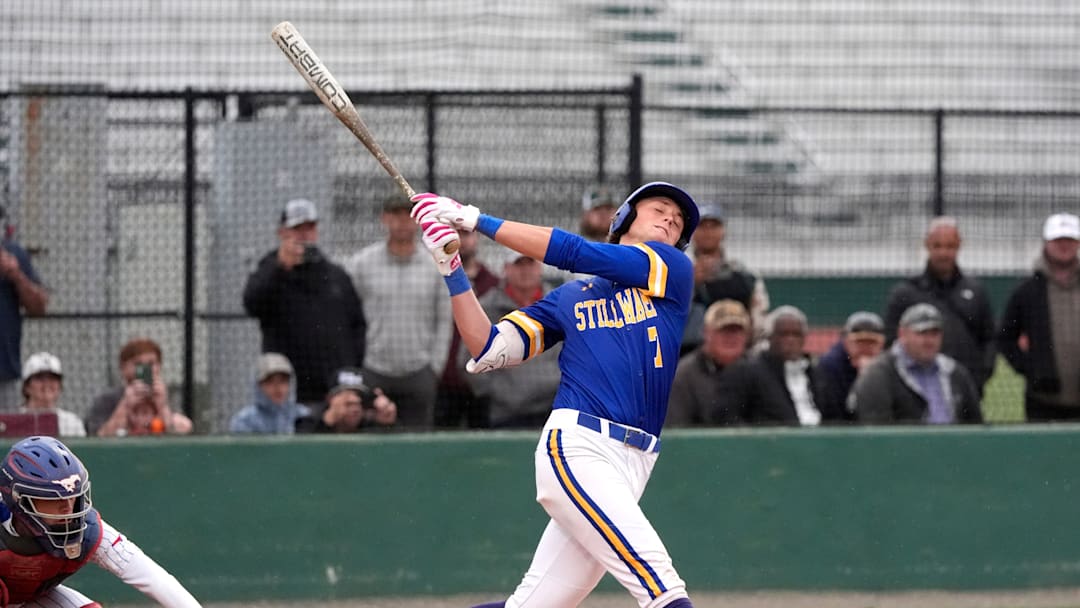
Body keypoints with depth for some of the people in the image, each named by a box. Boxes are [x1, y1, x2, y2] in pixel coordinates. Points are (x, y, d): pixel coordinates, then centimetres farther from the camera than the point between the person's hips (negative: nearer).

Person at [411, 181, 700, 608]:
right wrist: (452, 272, 5)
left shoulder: (673, 270, 14)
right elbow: (489, 351, 14)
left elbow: (576, 253, 4)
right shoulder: (570, 297, 17)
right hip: (575, 448, -2)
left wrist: (477, 220, 5)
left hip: (633, 467, 2)